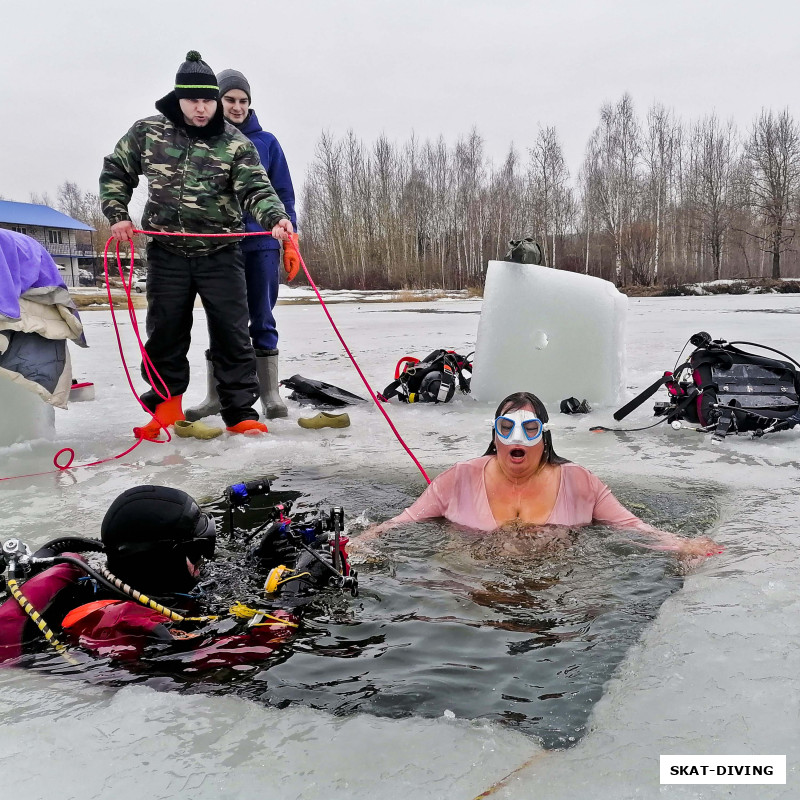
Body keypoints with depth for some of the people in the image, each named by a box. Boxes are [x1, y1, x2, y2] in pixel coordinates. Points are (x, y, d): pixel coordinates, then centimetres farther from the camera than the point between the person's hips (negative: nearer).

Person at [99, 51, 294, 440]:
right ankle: (165, 406, 24)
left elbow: (256, 189, -16)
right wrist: (117, 214, 0)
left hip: (220, 253, -1)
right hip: (166, 252, 2)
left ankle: (240, 412, 6)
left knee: (232, 334, -1)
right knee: (165, 332, 9)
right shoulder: (147, 131, 1)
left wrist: (276, 218, -36)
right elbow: (115, 171, 13)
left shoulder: (236, 143, -5)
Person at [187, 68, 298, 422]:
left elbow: (283, 194, 7)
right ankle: (215, 396, 16)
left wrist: (290, 240, -1)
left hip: (261, 243, 0)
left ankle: (270, 395, 10)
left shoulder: (266, 142, 6)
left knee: (262, 320, 3)